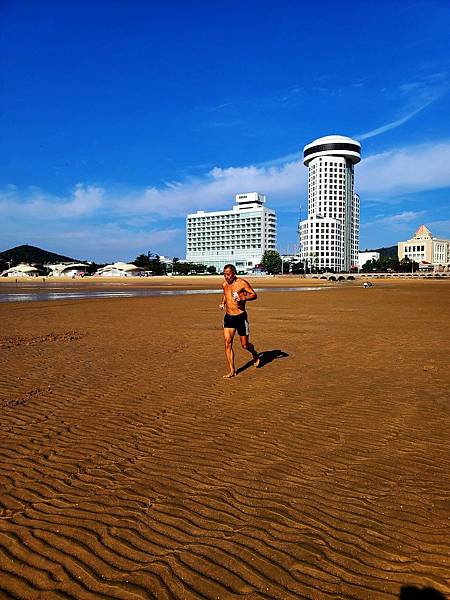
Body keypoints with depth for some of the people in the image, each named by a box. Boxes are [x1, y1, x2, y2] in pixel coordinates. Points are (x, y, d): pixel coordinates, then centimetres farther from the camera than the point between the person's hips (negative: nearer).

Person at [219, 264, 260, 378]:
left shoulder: (242, 283, -11)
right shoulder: (224, 284, 6)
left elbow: (254, 295, -8)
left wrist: (243, 298, -25)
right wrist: (222, 303, 8)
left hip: (241, 317, -4)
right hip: (228, 317, 5)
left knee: (244, 345, 5)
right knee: (227, 343, -7)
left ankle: (254, 354, 40)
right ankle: (232, 371, 1)